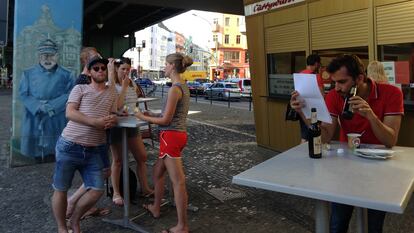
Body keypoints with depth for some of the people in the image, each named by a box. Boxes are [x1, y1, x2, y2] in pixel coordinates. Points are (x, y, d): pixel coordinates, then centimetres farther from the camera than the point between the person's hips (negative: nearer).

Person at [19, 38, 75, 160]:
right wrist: (37, 106, -16)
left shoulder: (66, 75, 3)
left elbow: (70, 94, -7)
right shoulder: (28, 74, 8)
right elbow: (23, 94, 1)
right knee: (35, 146, 7)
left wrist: (53, 105, -19)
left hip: (57, 120, -1)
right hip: (34, 119, 2)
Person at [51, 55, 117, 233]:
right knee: (61, 190, 7)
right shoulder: (80, 89, 1)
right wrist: (95, 122, -22)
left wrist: (112, 120, -15)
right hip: (69, 146, -3)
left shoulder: (112, 93, 13)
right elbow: (69, 113, -11)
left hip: (94, 150, 3)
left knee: (97, 191, 0)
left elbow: (112, 117, 11)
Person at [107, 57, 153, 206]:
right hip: (116, 125, -6)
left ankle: (144, 188, 21)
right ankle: (116, 193, 18)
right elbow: (117, 106, -24)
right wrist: (124, 87, -21)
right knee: (118, 160, 4)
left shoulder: (132, 83, 5)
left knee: (142, 157, 8)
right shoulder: (111, 85, -13)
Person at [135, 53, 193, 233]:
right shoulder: (183, 86, 12)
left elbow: (166, 120, -16)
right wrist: (152, 114, 13)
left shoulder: (175, 88, -16)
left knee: (178, 182, -3)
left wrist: (143, 117, -3)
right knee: (158, 172, 23)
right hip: (177, 134, 10)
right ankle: (156, 208, 42)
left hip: (171, 136, -10)